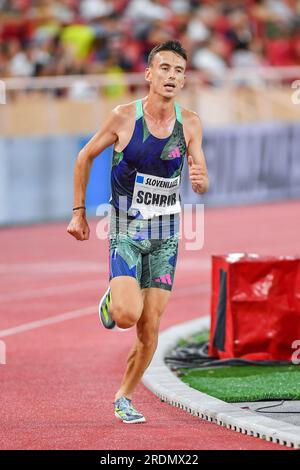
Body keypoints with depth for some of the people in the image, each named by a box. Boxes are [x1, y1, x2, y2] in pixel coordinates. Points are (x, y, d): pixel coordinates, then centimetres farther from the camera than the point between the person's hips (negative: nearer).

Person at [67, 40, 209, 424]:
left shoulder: (189, 123, -3)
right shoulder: (124, 117, -11)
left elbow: (202, 184, 0)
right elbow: (85, 157, 3)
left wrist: (200, 181, -24)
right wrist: (79, 212, 3)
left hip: (165, 236, 3)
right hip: (126, 231, -3)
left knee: (150, 329, 0)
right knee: (127, 315, -21)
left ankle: (124, 397, 20)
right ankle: (111, 300, 17)